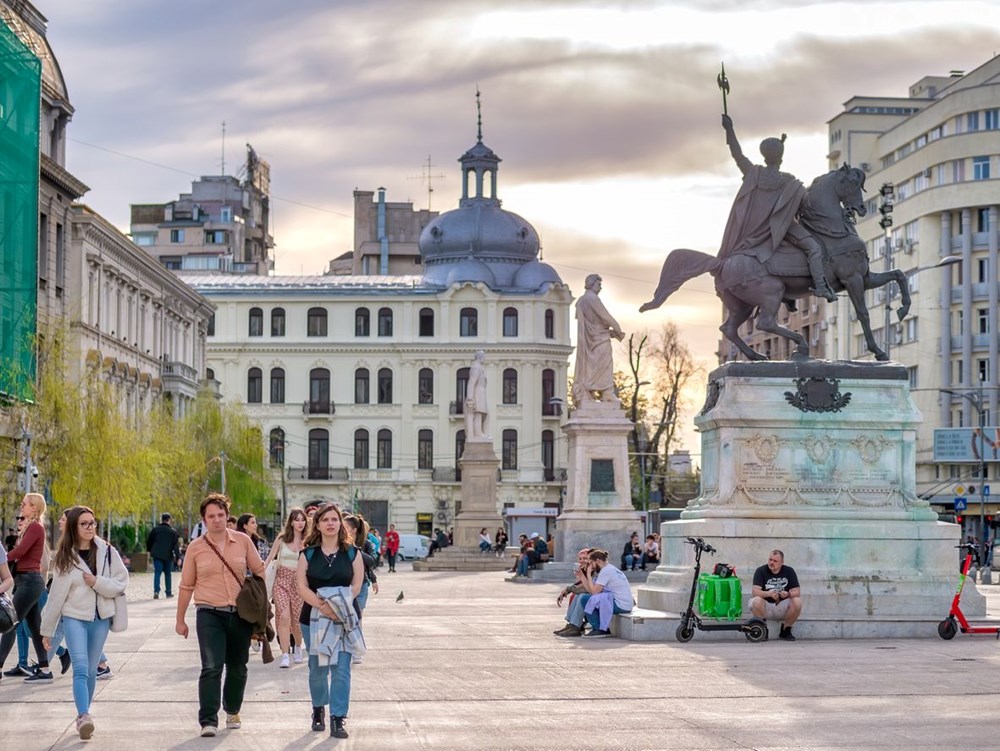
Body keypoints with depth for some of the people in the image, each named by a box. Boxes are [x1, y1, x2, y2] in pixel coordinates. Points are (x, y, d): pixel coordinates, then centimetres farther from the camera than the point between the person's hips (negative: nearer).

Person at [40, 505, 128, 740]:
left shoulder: (107, 552, 1)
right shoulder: (65, 556, -1)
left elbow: (121, 584, 2)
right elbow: (56, 594, 2)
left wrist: (97, 582, -16)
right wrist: (47, 630, 6)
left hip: (100, 617, 2)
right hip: (74, 617, -2)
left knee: (91, 670, 9)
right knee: (80, 669, -16)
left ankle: (83, 716, 22)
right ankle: (84, 717, -27)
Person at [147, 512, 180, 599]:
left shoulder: (155, 529, 2)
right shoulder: (173, 531, 0)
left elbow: (149, 541, 10)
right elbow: (176, 545, -4)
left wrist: (149, 550, 28)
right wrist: (178, 557, -4)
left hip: (157, 554, 0)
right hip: (168, 555, 0)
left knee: (157, 572, -4)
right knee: (167, 573, 14)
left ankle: (156, 591, -22)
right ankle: (169, 592, 18)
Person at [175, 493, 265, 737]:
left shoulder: (243, 541, 2)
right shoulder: (196, 548, 0)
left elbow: (259, 571, 9)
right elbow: (186, 586, 7)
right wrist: (180, 620, 9)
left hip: (240, 614, 2)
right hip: (209, 614, -2)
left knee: (237, 668, 12)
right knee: (211, 668, -14)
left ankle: (232, 712, 32)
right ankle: (208, 721, -13)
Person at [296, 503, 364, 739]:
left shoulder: (352, 553, 4)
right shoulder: (308, 554, 5)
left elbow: (356, 587, -1)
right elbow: (302, 588, -5)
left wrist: (337, 605, -16)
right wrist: (322, 606, -19)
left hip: (344, 619, -1)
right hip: (313, 618, 1)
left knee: (341, 669, -10)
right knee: (317, 668, 10)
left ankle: (338, 720, -8)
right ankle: (318, 710, 32)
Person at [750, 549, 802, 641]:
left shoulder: (789, 571, -2)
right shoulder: (761, 571, -9)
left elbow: (797, 592, -8)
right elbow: (755, 592, -21)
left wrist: (788, 594, -32)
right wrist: (769, 594, -41)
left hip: (782, 607, 2)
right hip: (766, 607, -2)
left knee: (797, 602, -26)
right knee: (756, 601, -35)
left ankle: (785, 631, -5)